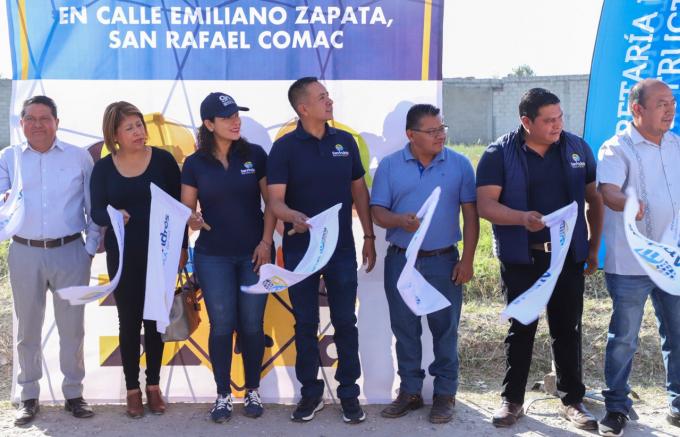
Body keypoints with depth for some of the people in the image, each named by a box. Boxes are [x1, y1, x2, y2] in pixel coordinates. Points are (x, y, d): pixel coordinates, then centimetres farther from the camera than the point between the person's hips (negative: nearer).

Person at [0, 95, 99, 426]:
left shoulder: (79, 157, 4)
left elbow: (93, 206, 6)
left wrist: (91, 247, 1)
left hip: (70, 251, -1)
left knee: (72, 326, 6)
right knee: (27, 327, 8)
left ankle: (74, 393, 18)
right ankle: (29, 396, 19)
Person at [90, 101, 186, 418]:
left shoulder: (163, 160, -4)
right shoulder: (103, 168, 0)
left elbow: (179, 204, -1)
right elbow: (96, 211, -5)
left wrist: (181, 245, -3)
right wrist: (113, 215, -28)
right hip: (122, 255, 1)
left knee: (155, 319, 7)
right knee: (129, 320, 5)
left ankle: (154, 385, 21)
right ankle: (132, 389, 16)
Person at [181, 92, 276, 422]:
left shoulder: (255, 155, -3)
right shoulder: (195, 163, -1)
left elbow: (271, 201, 0)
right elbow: (185, 208, 2)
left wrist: (267, 241, -8)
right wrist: (191, 219, -21)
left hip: (254, 253, 0)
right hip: (213, 257, 0)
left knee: (252, 325, 6)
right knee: (221, 326, 3)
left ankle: (252, 391, 21)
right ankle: (223, 395, 17)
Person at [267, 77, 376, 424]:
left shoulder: (345, 141, 4)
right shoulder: (284, 147, -8)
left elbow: (359, 190, 10)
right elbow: (275, 200, -14)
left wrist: (369, 236, 7)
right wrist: (293, 216, -36)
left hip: (342, 248, 2)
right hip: (300, 250, -2)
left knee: (345, 322, 7)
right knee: (306, 324, 8)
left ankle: (349, 393, 19)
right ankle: (310, 392, 22)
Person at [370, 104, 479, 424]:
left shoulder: (459, 164, 0)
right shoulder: (389, 166, 2)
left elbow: (470, 215, 1)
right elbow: (378, 212, 0)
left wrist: (467, 260, -4)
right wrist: (400, 220, -22)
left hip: (443, 261, -1)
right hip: (401, 261, 1)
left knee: (445, 329, 4)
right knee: (405, 328, 10)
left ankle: (444, 394, 17)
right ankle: (410, 391, 23)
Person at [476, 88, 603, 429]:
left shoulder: (577, 148, 3)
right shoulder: (499, 154, -7)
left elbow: (594, 199, 11)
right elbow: (485, 205, -14)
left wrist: (594, 247, 8)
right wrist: (522, 218, -30)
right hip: (521, 258, -2)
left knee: (567, 329, 8)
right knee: (520, 329, 7)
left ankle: (572, 400, 20)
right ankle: (512, 400, 19)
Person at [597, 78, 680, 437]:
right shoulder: (616, 148, -8)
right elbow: (608, 191, -25)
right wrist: (625, 203, -46)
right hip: (630, 263, -5)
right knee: (623, 338, 4)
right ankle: (616, 407, 17)